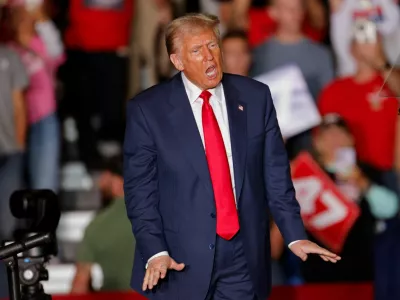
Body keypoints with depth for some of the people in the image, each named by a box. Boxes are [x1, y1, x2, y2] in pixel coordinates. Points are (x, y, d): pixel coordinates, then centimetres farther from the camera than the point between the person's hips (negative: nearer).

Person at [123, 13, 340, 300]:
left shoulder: (255, 97, 4)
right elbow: (140, 189, -4)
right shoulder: (147, 110, -3)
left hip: (244, 255, 2)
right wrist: (155, 252, -15)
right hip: (181, 260, -2)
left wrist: (295, 236, 0)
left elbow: (275, 173, 7)